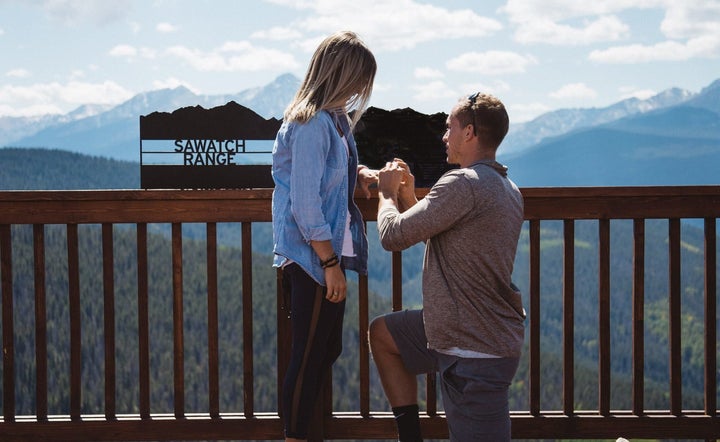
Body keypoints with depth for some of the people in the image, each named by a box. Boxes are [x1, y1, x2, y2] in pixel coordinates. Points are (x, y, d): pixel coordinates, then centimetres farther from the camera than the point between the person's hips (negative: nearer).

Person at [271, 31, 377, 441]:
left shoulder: (333, 118, 10)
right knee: (309, 354, 0)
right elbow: (305, 205, -22)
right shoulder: (312, 123, -19)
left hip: (329, 252, 10)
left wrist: (360, 173, 1)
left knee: (327, 349, 16)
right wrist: (331, 264, -19)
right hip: (313, 257, -10)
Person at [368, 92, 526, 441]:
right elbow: (439, 238, 21)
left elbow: (393, 236, -17)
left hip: (475, 350, -10)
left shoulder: (463, 183, -21)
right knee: (382, 333, 23)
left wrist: (387, 193, 2)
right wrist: (408, 197, 14)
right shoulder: (506, 188, 12)